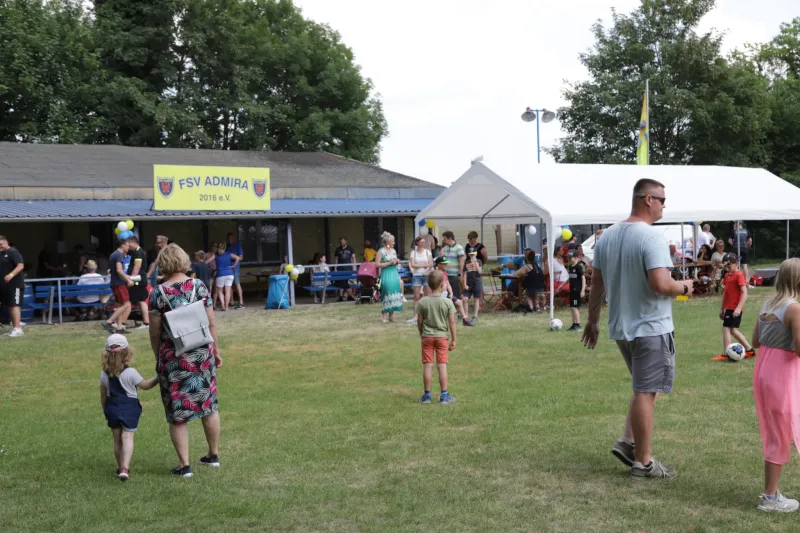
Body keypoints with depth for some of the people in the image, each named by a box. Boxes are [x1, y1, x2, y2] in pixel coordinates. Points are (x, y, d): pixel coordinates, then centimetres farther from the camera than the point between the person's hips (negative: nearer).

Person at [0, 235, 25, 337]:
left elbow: (21, 265, -20)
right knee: (9, 306, 9)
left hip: (14, 284, -9)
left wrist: (11, 275, -32)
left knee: (14, 305, -11)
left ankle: (17, 329, -12)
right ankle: (14, 327, 15)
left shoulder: (13, 252, -10)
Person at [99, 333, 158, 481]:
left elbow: (103, 395, 9)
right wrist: (158, 378, 10)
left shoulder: (105, 374, 0)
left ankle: (120, 467, 23)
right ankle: (125, 468, -21)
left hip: (112, 409, 4)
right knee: (127, 438, -6)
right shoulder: (130, 373, -13)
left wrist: (106, 410, 22)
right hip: (129, 409, -4)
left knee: (117, 440, 14)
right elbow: (145, 386, -2)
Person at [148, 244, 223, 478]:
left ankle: (184, 464, 8)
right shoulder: (199, 286, -2)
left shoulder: (158, 294, -8)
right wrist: (216, 350, 12)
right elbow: (211, 324, 1)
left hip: (173, 357, -3)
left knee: (177, 411, 6)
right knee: (209, 404, 17)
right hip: (202, 353, 3)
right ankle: (214, 454, 29)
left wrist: (158, 358, 10)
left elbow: (155, 333, -5)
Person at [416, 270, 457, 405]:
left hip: (427, 337, 1)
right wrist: (453, 339, 2)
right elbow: (452, 322, -7)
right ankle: (444, 395, 6)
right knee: (442, 366, 3)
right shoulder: (447, 302, -9)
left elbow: (419, 321, 0)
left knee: (427, 366, 6)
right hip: (442, 336, -1)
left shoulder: (423, 302, -5)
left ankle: (427, 395, 12)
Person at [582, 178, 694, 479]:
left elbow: (596, 284, 11)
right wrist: (684, 287, -6)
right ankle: (643, 462, 8)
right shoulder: (652, 237, -18)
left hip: (621, 327, 8)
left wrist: (593, 321, 19)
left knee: (643, 388, 22)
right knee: (645, 393, 0)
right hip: (651, 328, -8)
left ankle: (628, 443, 15)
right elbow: (661, 284, -27)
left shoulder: (607, 236, 7)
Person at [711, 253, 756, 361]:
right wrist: (722, 309, 22)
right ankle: (749, 350, 25)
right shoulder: (727, 275, 13)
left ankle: (726, 355, -5)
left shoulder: (739, 275, -14)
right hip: (729, 307, 9)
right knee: (733, 330, 14)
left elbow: (744, 293, -20)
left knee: (726, 328, -9)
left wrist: (738, 308, -28)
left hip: (735, 308, -9)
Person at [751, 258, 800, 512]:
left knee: (772, 434, 17)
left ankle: (770, 491, 24)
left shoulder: (768, 304, 7)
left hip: (763, 372, 8)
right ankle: (770, 497, 9)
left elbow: (756, 341, 11)